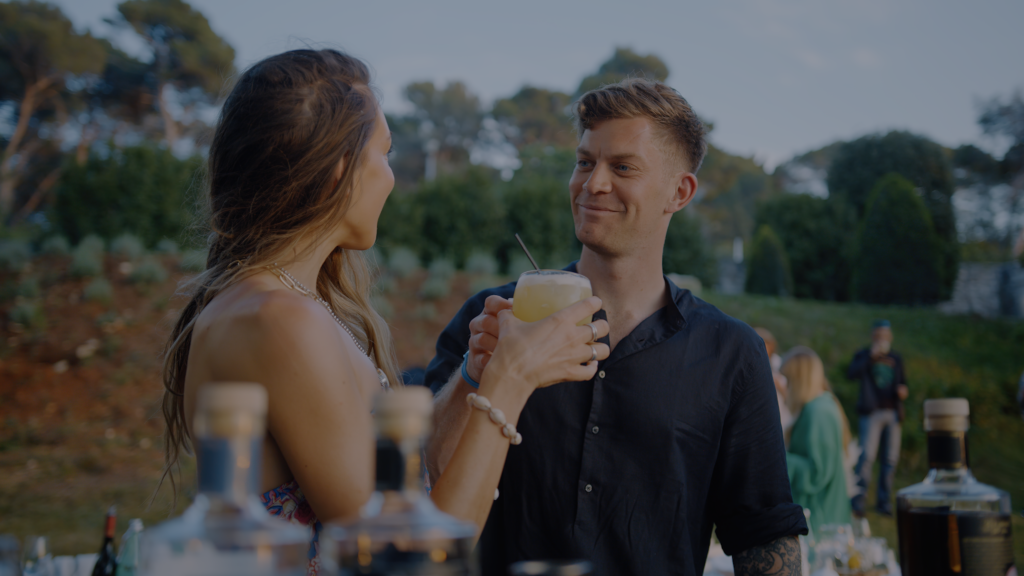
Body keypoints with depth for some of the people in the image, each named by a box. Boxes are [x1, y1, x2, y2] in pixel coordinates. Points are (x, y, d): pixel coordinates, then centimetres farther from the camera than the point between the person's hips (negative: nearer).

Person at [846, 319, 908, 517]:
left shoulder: (896, 359, 17)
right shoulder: (863, 355, 5)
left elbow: (902, 382, 25)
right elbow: (851, 373, -13)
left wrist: (903, 391, 1)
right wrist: (871, 356, -21)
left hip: (892, 413, 4)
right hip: (872, 412, -4)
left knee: (890, 459, 2)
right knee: (867, 455, -15)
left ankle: (884, 501, 11)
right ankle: (859, 499, -11)